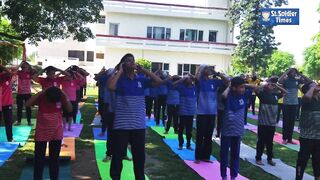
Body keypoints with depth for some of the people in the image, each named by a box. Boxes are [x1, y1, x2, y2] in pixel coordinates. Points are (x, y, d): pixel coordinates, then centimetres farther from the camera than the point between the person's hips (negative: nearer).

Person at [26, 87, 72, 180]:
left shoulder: (61, 98, -10)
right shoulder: (41, 97, -14)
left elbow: (70, 110, -8)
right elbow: (27, 104, -23)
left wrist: (66, 98, -21)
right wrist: (40, 93, -27)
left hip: (56, 134, 1)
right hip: (41, 134, -1)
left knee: (54, 158, 12)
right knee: (39, 158, 7)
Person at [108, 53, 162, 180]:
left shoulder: (141, 80, 6)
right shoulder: (119, 80, -2)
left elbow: (159, 82, -2)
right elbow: (110, 86, -23)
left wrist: (143, 70, -2)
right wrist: (119, 71, -11)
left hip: (139, 125, 3)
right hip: (121, 125, -3)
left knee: (139, 155, 14)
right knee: (118, 155, 6)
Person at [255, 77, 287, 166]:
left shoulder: (275, 94, 7)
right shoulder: (262, 94, -7)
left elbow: (285, 92, 11)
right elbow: (256, 90, -24)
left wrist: (277, 86, 0)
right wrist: (265, 85, -18)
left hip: (272, 123, 4)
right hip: (262, 122, -4)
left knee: (270, 142, 14)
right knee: (261, 142, 5)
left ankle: (270, 159, 25)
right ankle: (258, 158, 16)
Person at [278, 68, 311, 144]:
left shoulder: (297, 80, 5)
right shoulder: (285, 80, -7)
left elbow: (309, 81, 4)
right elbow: (279, 81, -29)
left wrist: (299, 74, -3)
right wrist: (286, 72, -18)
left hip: (295, 103, 4)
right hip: (286, 103, -4)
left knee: (292, 122, 9)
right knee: (286, 121, 2)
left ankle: (290, 139, 17)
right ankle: (284, 138, 10)